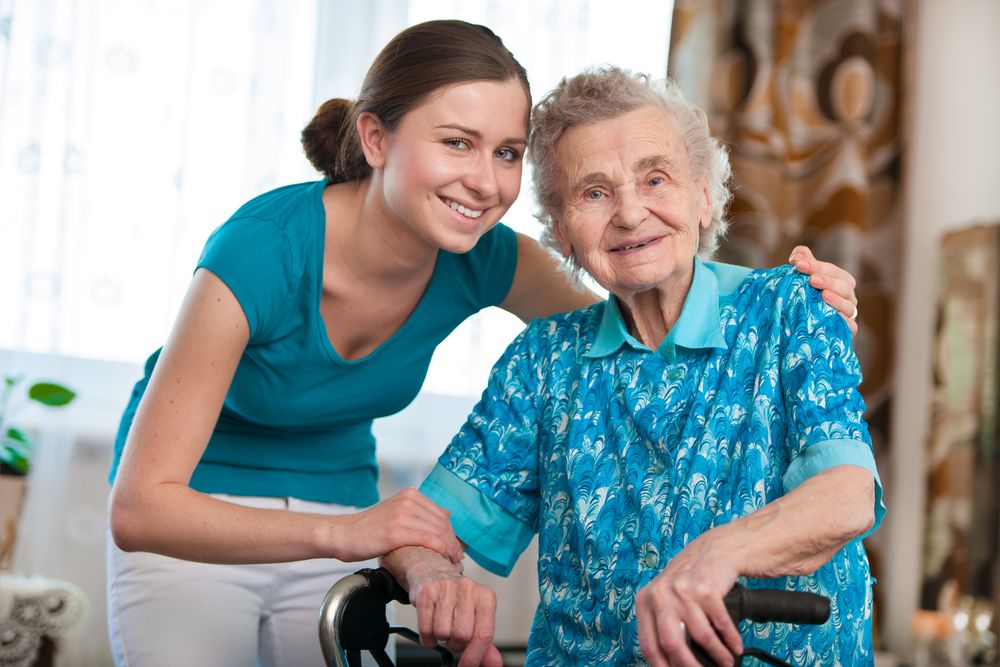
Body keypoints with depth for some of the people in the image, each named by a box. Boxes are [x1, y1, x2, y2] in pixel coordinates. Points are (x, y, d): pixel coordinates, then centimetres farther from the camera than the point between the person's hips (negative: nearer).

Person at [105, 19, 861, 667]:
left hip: (337, 506, 4)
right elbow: (139, 508, -33)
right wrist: (341, 532, -48)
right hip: (195, 527, -4)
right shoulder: (262, 253, -31)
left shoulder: (486, 261, -17)